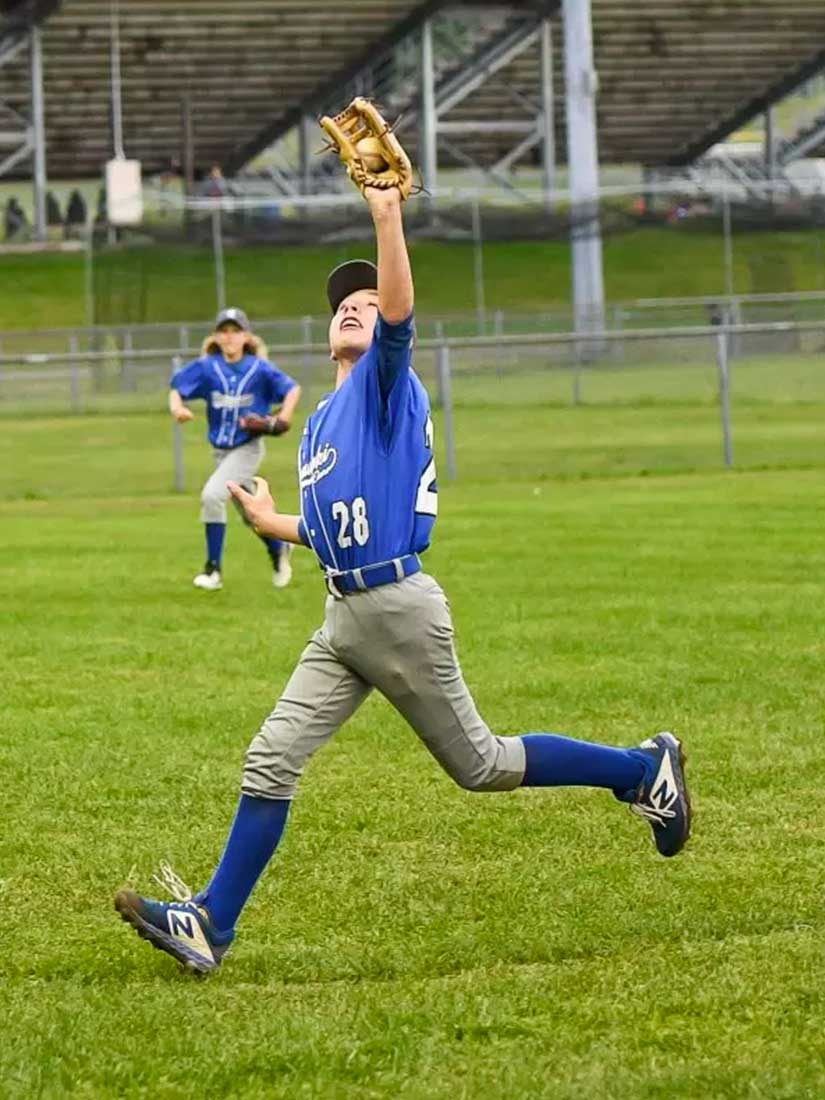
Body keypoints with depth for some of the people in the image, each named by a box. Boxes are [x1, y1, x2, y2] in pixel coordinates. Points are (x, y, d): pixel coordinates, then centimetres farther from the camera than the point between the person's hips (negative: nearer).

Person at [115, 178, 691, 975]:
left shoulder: (387, 384, -4)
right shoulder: (321, 422, 18)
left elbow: (398, 314, -26)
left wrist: (386, 215, -34)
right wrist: (274, 525, 22)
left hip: (399, 609, -7)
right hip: (343, 617, 7)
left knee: (480, 765, 3)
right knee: (271, 761, -1)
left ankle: (643, 769, 19)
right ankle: (211, 924, -1)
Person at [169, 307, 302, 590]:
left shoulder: (259, 369, -10)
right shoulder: (207, 367, -5)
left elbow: (293, 388, -1)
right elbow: (177, 388, -3)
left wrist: (283, 417, -17)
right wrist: (177, 408, -25)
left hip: (248, 448, -4)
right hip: (221, 450, 4)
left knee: (212, 495, -23)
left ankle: (214, 569, -14)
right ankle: (279, 549, 46)